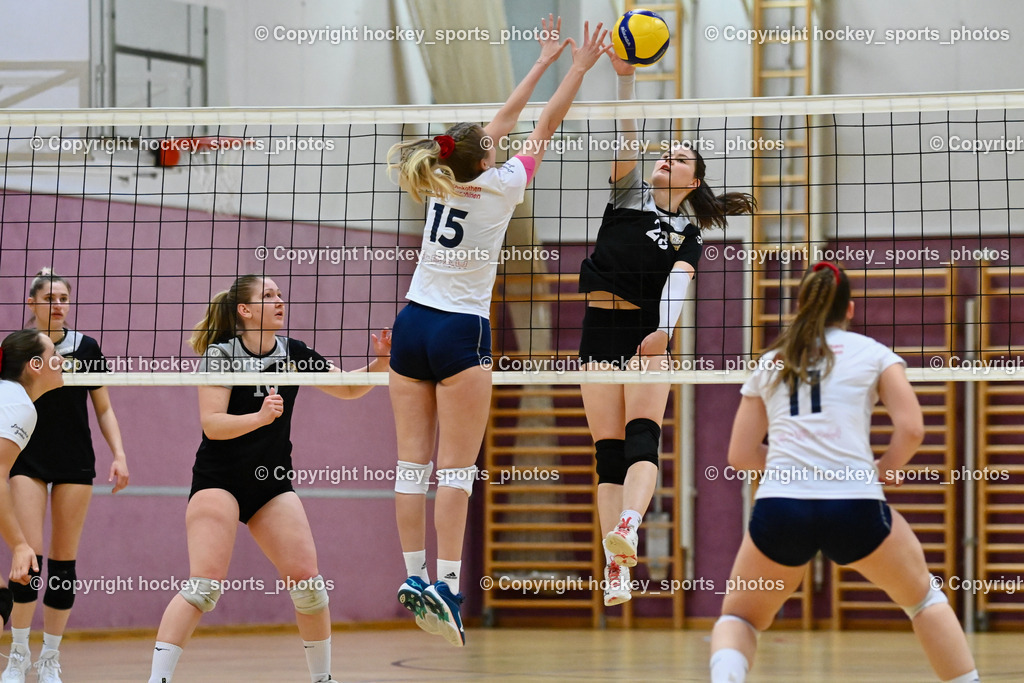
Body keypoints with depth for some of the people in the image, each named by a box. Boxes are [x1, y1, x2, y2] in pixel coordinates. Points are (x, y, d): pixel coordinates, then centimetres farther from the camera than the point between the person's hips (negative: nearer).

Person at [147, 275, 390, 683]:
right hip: (219, 480, -5)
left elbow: (348, 389, 13)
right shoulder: (220, 354, -10)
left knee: (307, 580, -4)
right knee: (205, 584, -19)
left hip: (272, 484, 5)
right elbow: (211, 424, -17)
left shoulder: (293, 352, 5)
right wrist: (260, 416, -32)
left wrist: (380, 362, -5)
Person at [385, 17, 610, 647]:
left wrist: (545, 60, 23)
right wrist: (579, 68, 7)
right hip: (460, 334, -6)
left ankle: (413, 576, 5)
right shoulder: (498, 188, -10)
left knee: (414, 461, 4)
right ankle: (446, 584, -14)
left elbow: (505, 119, 16)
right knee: (458, 468, -6)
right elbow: (544, 128, -1)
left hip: (413, 326, 6)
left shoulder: (443, 180, 4)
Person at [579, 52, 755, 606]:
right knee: (609, 451, -4)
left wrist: (665, 331, -32)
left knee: (642, 436, -22)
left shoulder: (688, 234, 7)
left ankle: (626, 528, -45)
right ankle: (617, 568, -9)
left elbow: (677, 283, -12)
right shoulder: (629, 192, 12)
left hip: (647, 336, -2)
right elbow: (627, 134, -2)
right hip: (600, 331, 2)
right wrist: (624, 76, -16)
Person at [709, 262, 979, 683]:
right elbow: (910, 429, 0)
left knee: (740, 618, 20)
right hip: (854, 506, -1)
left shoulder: (770, 364, 19)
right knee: (923, 599, 24)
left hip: (778, 506, 1)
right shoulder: (872, 353, 12)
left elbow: (741, 454, 18)